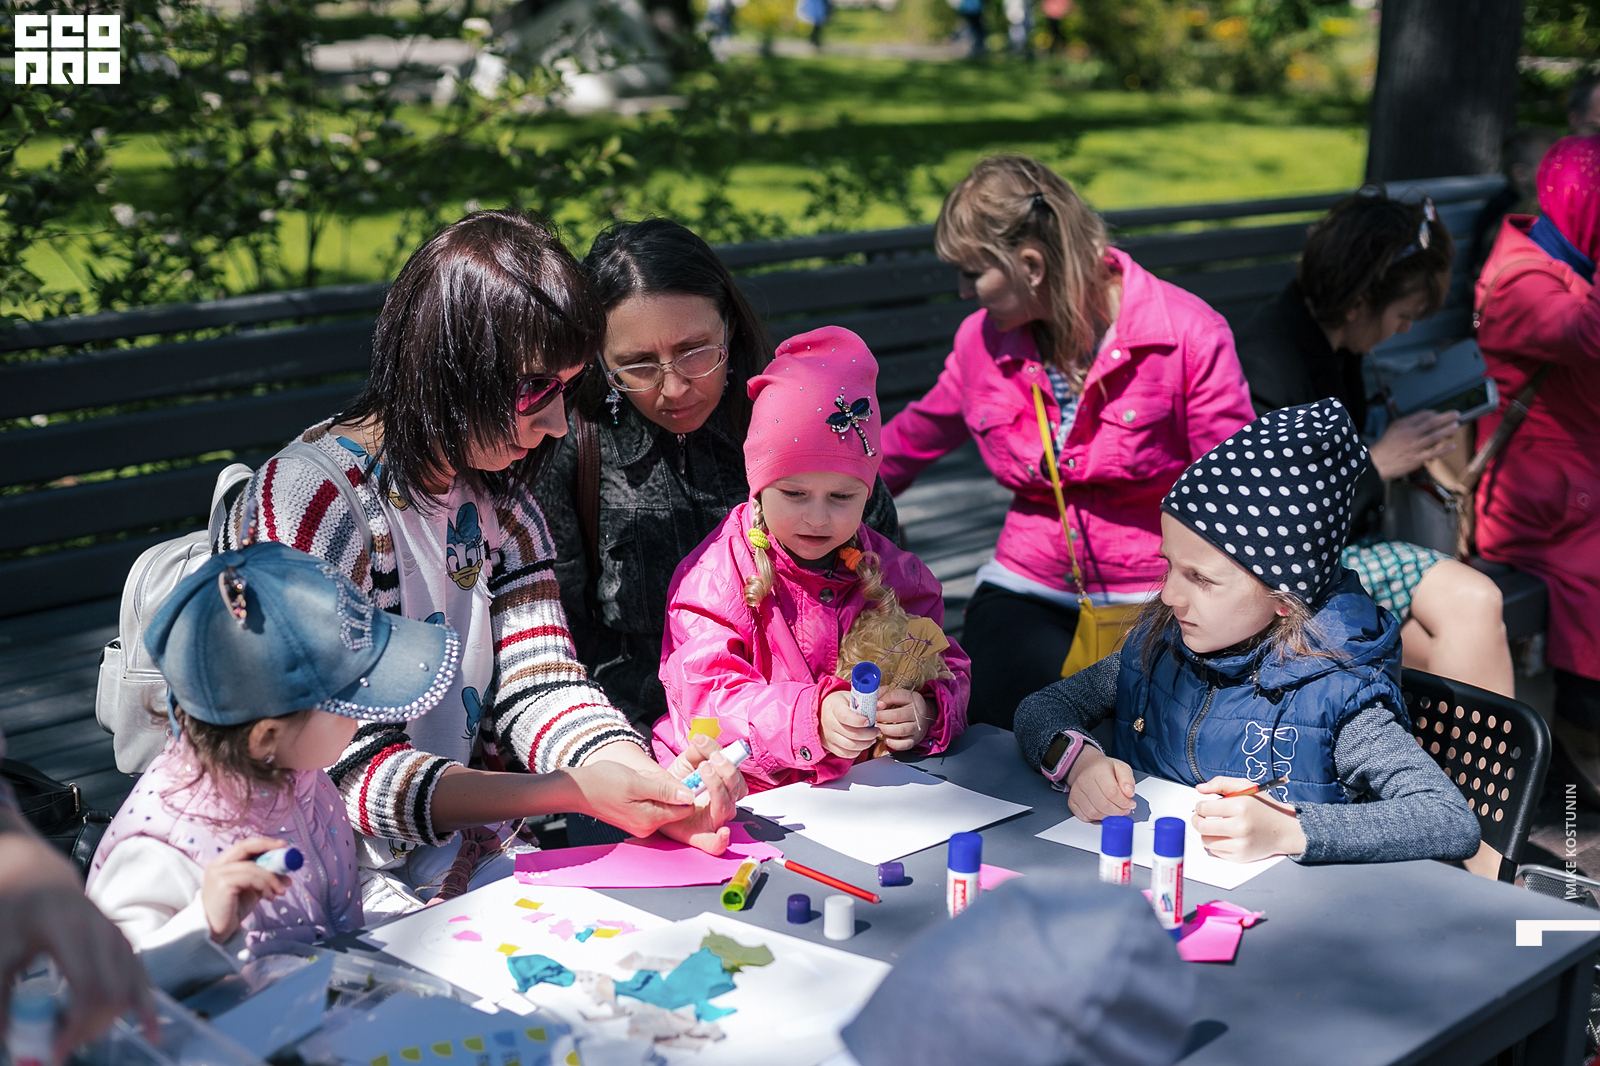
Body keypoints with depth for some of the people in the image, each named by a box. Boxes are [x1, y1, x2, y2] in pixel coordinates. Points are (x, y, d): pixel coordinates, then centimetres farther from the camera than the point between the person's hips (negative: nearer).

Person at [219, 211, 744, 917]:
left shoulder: (499, 500, 7)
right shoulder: (310, 501, -17)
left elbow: (540, 687, -2)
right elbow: (350, 768, -21)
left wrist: (657, 787, -22)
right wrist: (579, 792, -29)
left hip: (481, 857, 7)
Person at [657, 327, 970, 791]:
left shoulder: (891, 573, 8)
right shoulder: (715, 578, -5)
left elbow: (947, 669, 12)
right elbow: (708, 701, -14)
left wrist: (925, 712, -12)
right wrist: (812, 717, -29)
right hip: (742, 799, -6)